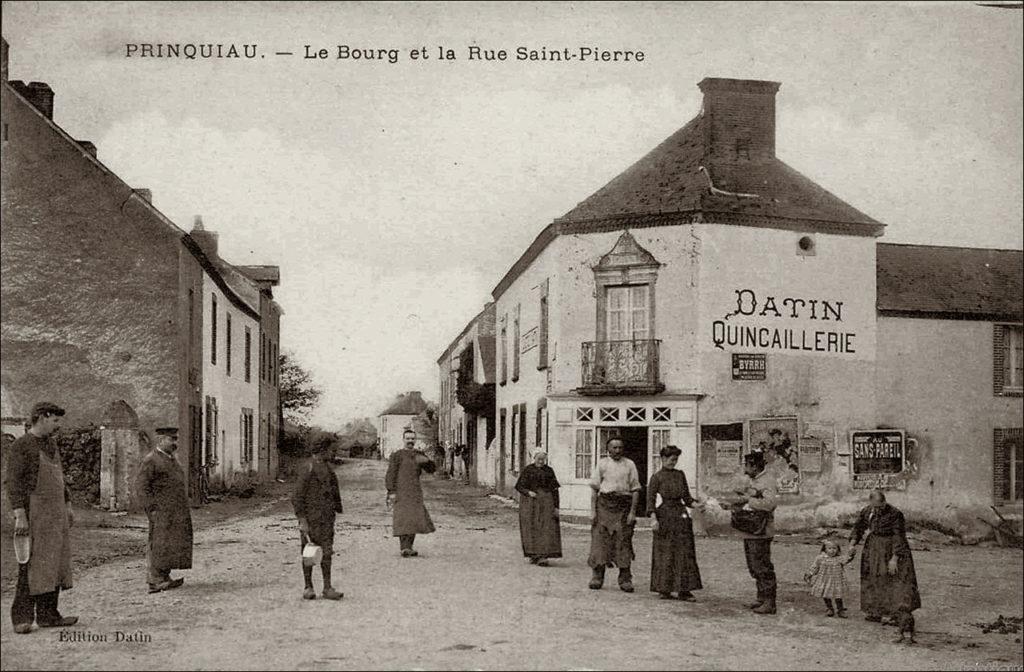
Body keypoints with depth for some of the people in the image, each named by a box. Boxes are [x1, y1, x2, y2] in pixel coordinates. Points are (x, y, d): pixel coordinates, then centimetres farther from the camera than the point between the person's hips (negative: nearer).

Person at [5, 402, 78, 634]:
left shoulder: (51, 445, 17)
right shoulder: (20, 446, -9)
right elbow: (13, 483, -15)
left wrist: (68, 506, 20)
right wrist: (19, 516, -22)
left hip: (56, 513, 8)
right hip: (34, 512, -8)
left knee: (53, 563, 7)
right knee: (31, 565, -9)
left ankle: (48, 614, 12)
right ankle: (22, 617, -4)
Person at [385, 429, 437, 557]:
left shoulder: (419, 455, 14)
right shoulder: (397, 455, -1)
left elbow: (431, 469, 8)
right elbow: (390, 474, -6)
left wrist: (426, 461, -14)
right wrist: (391, 492, -15)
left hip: (415, 493, 6)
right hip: (401, 492, -6)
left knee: (414, 519, 5)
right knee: (403, 519, -12)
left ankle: (408, 547, 15)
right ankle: (404, 548, -16)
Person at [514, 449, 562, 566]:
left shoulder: (549, 471, 9)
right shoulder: (527, 470, 5)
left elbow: (554, 489, 8)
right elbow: (519, 486, 4)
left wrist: (556, 506, 1)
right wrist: (528, 492, -16)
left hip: (546, 502, 1)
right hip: (530, 502, -1)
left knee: (546, 528, -10)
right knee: (531, 529, -2)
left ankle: (543, 556, -14)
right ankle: (533, 555, 6)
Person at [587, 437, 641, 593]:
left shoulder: (629, 465, 8)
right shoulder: (602, 463, 8)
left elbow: (635, 490, 5)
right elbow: (594, 488, 5)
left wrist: (633, 512, -4)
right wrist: (593, 511, -2)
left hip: (624, 505, 0)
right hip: (604, 504, 0)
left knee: (624, 542, 0)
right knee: (600, 539, -2)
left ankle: (625, 579, 6)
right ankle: (597, 577, 7)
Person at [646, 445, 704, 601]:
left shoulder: (680, 475, 12)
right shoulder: (657, 477, -1)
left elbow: (687, 497, 15)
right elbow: (651, 499, -7)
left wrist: (696, 504, -4)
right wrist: (654, 519, -18)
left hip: (681, 515, 4)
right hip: (665, 516, -4)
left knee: (684, 553, 0)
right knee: (665, 554, -1)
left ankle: (684, 590, 3)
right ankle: (664, 589, 8)